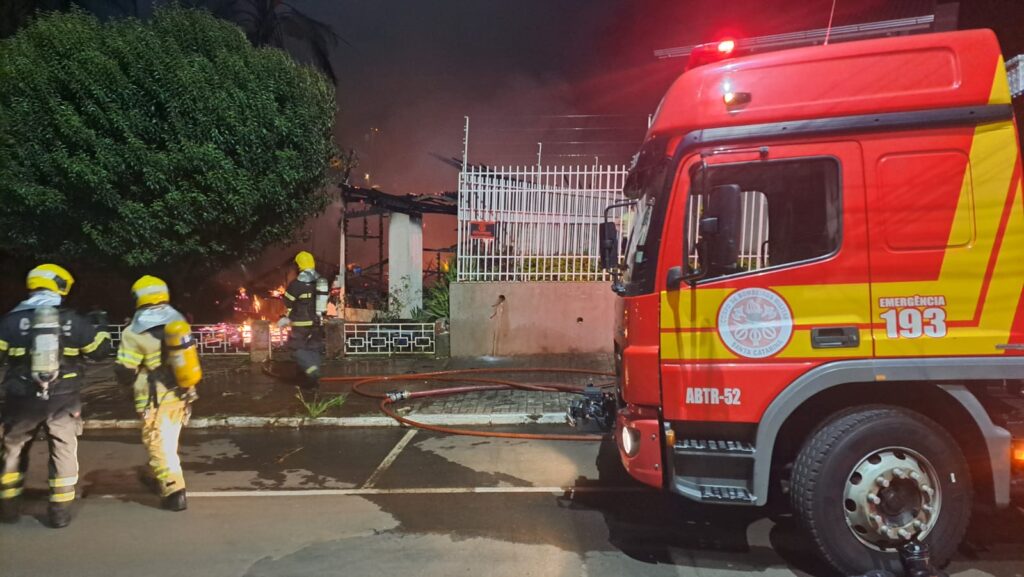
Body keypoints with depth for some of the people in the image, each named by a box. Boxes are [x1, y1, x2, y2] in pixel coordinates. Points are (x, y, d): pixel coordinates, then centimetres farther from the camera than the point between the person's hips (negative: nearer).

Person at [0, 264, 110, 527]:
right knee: (63, 452, 10)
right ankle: (60, 511, 12)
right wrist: (102, 330, 22)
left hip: (23, 399, 0)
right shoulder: (72, 320, -3)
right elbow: (100, 350, 5)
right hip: (62, 399, 0)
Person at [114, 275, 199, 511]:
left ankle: (174, 492, -3)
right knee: (167, 442, 24)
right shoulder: (179, 322, 2)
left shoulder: (135, 332, -14)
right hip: (181, 395, 6)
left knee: (159, 445, 2)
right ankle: (158, 477, 42)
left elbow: (124, 374, -10)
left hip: (156, 401, -6)